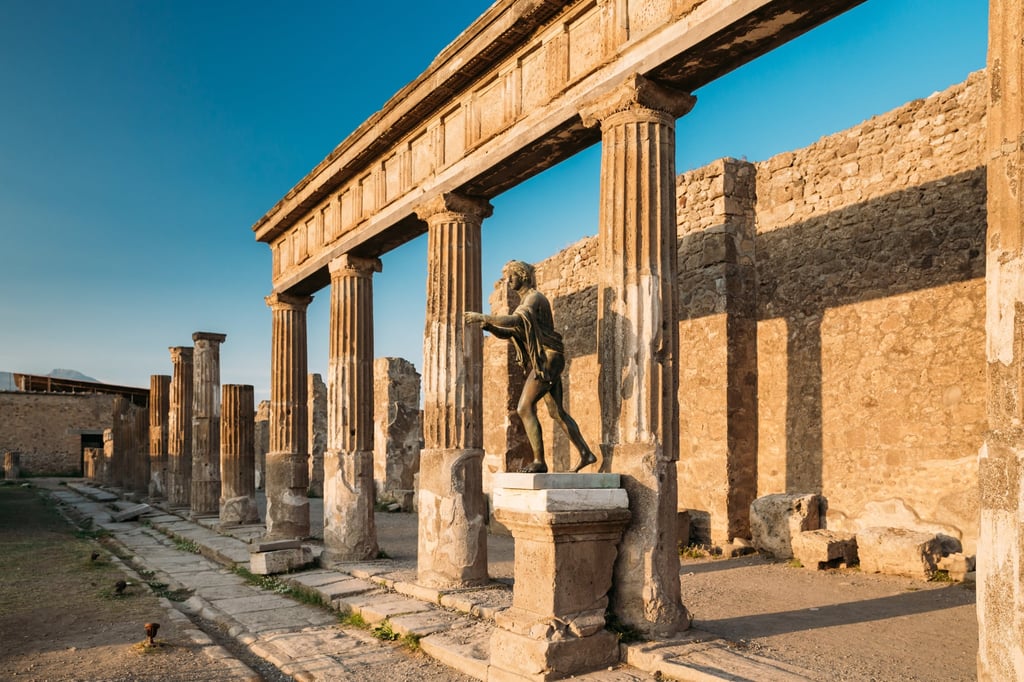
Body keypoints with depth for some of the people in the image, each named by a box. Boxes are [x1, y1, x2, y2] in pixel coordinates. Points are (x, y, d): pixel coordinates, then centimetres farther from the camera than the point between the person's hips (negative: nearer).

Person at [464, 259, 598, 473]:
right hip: (544, 361, 10)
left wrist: (483, 317, -27)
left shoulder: (534, 297, -9)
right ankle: (585, 453, 15)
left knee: (524, 408, -14)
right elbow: (507, 333, 17)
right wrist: (486, 324, -1)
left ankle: (539, 461, -13)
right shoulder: (526, 301, 22)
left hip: (547, 359, -10)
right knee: (557, 412, 11)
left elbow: (514, 321, -29)